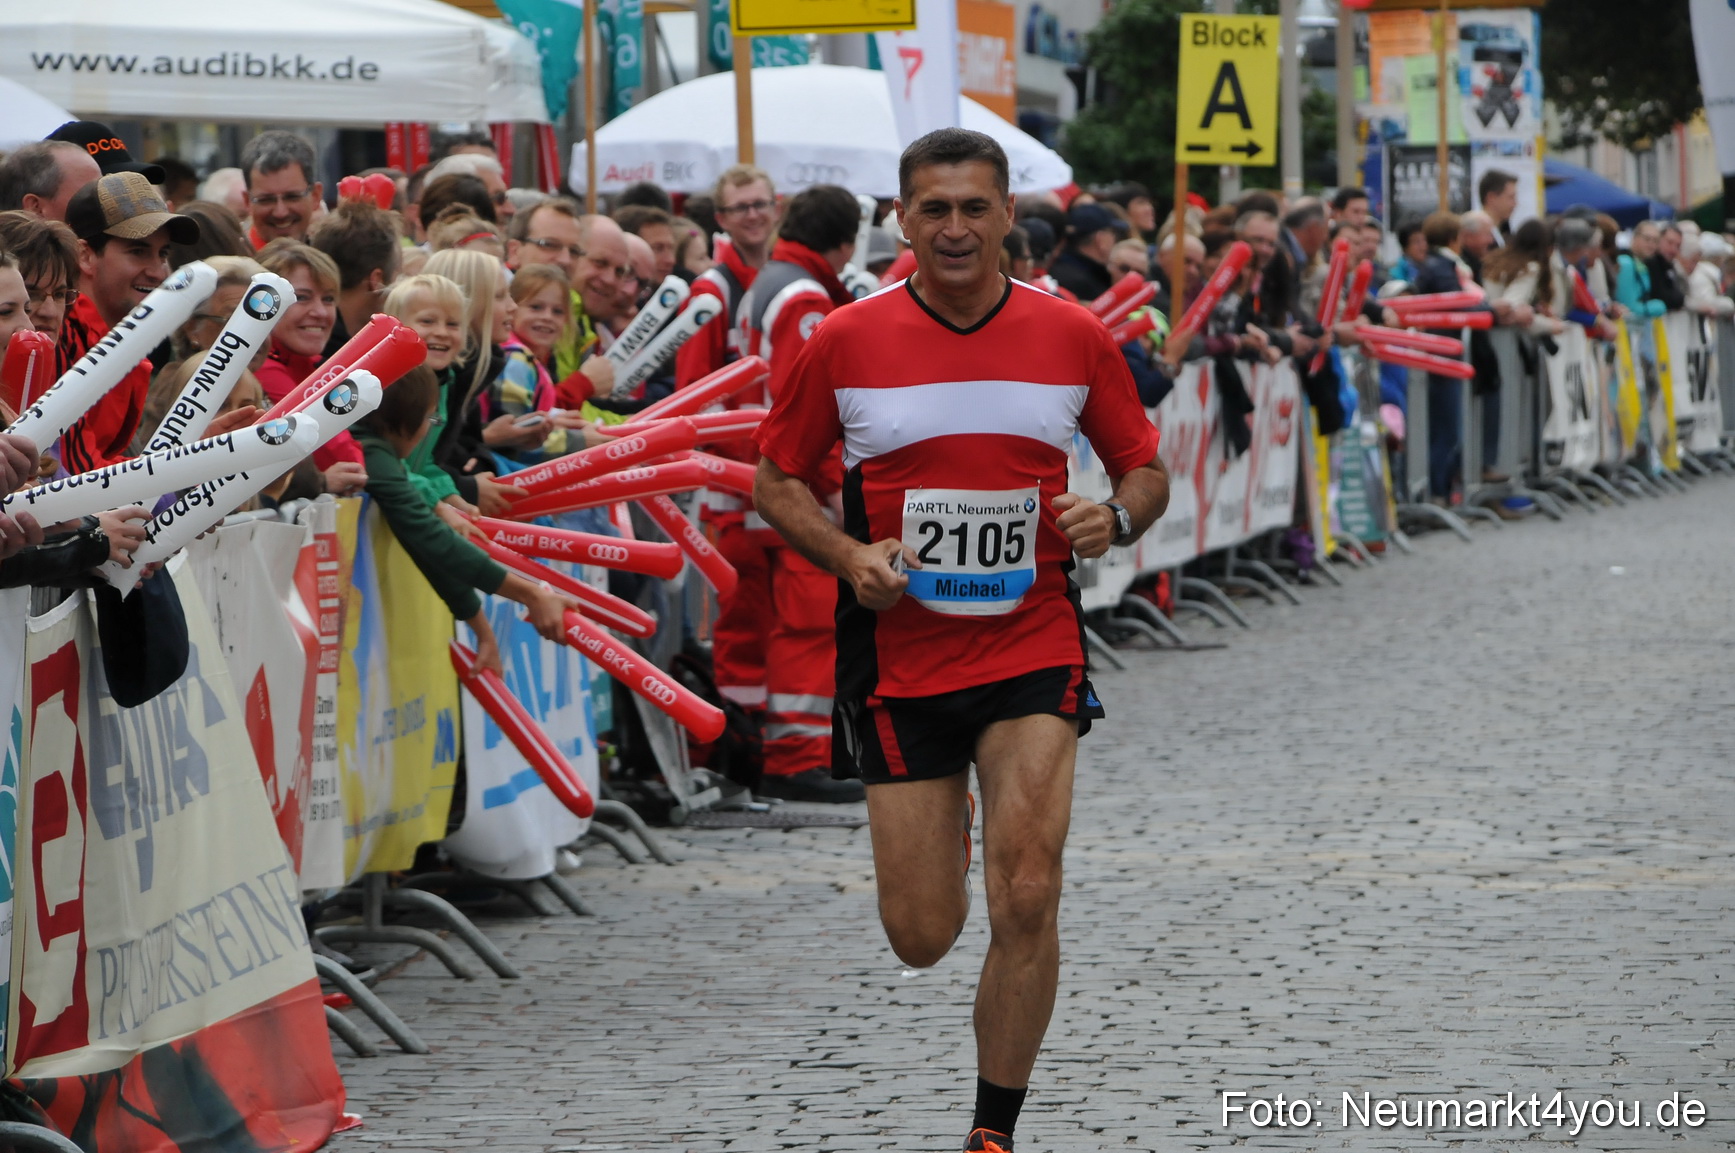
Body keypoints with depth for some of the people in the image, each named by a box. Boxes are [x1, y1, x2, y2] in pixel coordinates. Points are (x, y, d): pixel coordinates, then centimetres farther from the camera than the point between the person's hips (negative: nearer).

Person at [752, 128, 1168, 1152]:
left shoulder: (1075, 338, 1)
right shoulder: (846, 343, -2)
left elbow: (1145, 469, 11)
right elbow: (779, 481, 7)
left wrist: (1119, 518, -11)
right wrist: (850, 557, -11)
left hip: (1034, 652, 0)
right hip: (899, 655, 0)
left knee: (1026, 902, -13)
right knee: (922, 937, 3)